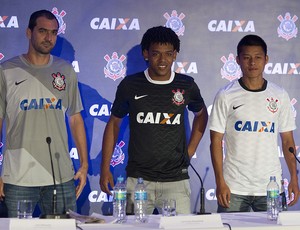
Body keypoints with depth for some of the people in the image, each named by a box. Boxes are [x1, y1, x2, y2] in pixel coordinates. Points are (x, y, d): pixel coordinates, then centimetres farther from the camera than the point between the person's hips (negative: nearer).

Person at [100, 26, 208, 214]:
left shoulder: (186, 86, 4)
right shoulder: (130, 85, 2)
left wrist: (190, 151, 13)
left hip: (176, 180, 1)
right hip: (138, 178, 0)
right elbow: (114, 123, 12)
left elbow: (201, 114, 23)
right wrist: (105, 168, 7)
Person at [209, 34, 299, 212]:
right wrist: (220, 182, -7)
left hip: (271, 187, 2)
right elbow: (216, 141, -1)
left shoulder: (280, 96, 7)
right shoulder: (226, 96, 0)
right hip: (234, 188, -2)